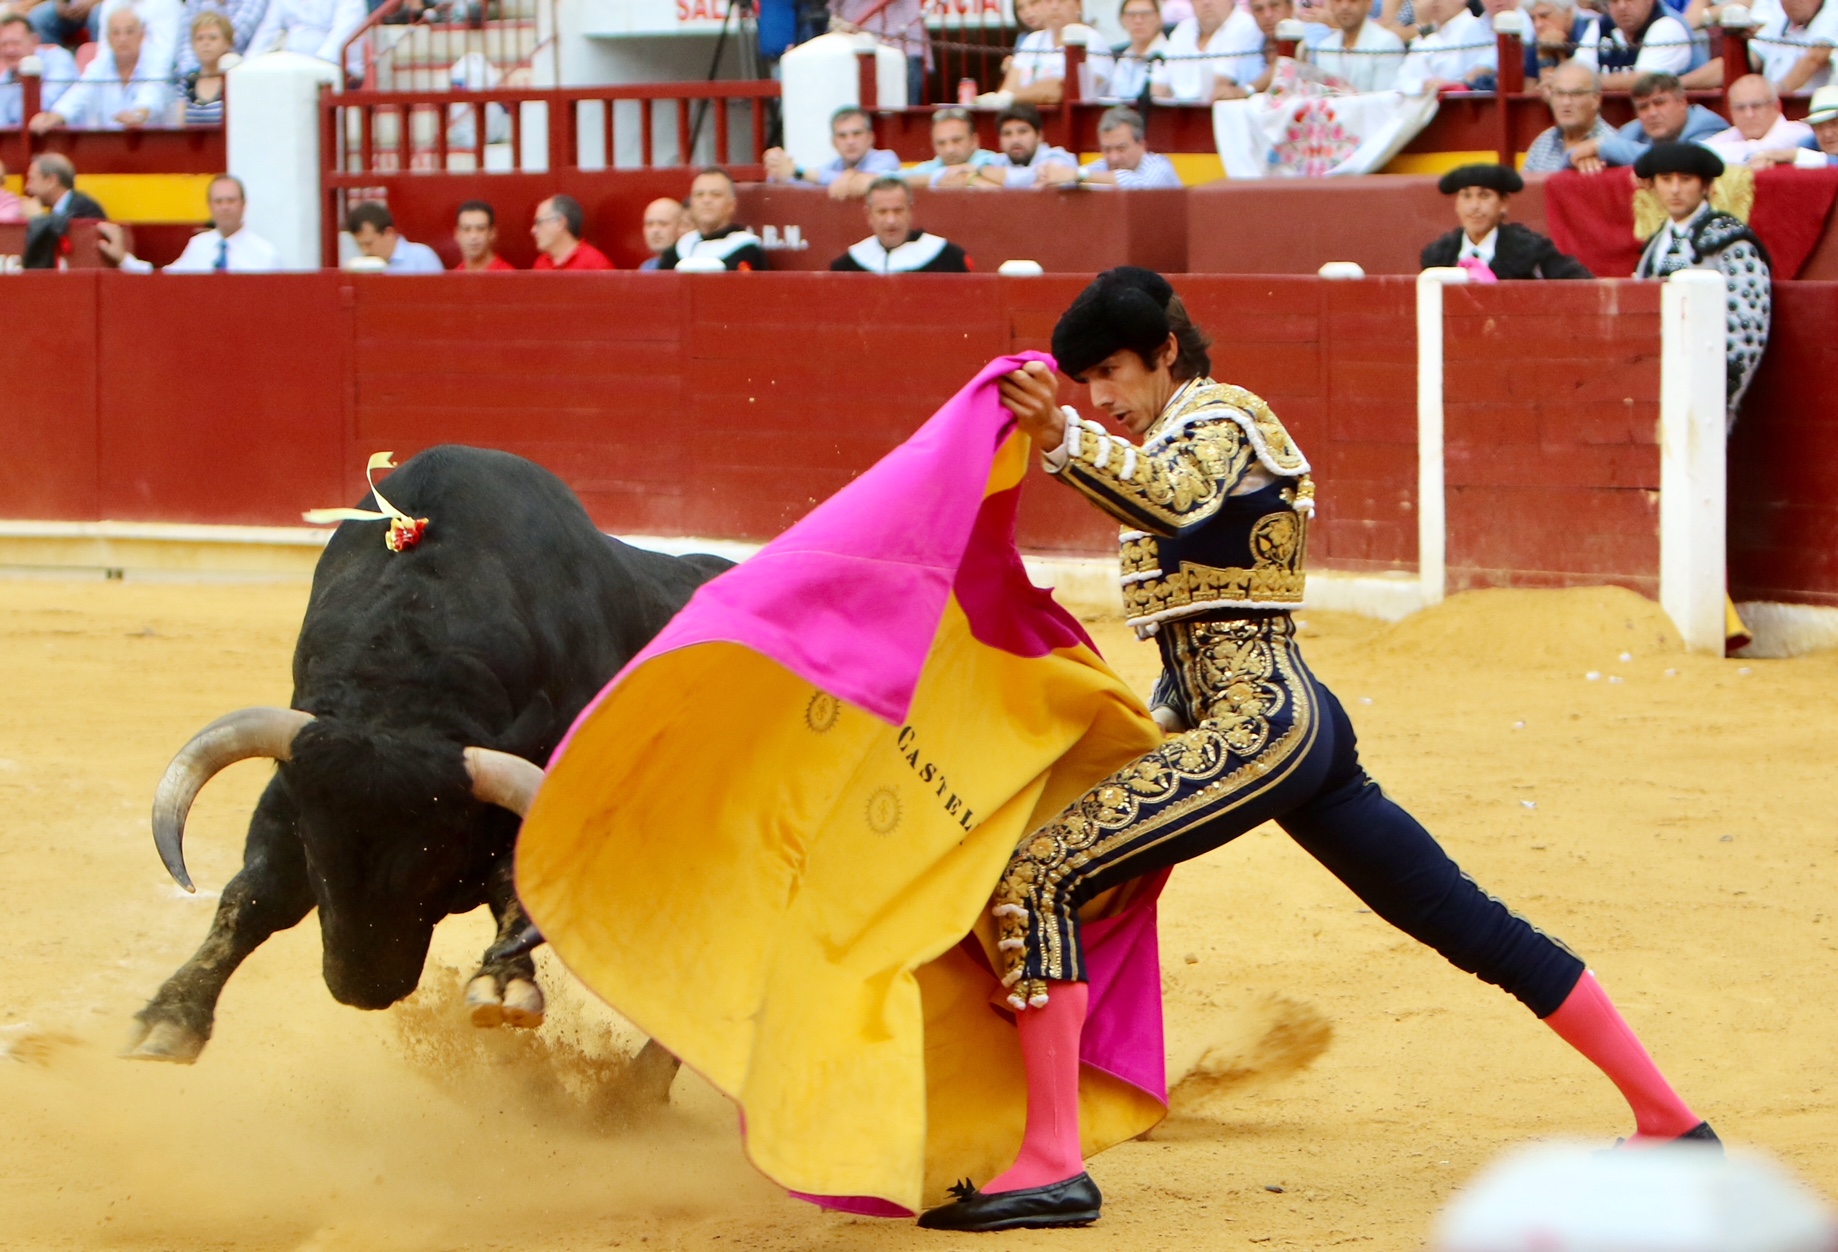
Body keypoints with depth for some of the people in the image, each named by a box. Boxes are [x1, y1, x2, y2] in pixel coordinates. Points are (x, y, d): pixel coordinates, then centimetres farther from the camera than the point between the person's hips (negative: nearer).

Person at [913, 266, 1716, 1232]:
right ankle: (1669, 1122, 19)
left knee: (1038, 878, -17)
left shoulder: (1218, 419, -5)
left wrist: (1062, 441, -44)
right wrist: (1163, 722, 16)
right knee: (1471, 924, 14)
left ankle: (1052, 1167, -22)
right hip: (1299, 722, 11)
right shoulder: (1176, 444, 24)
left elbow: (1175, 503, -31)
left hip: (1259, 725, -11)